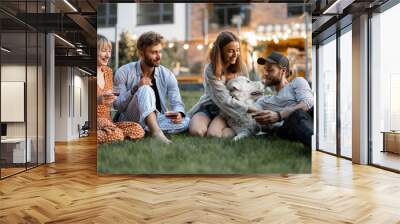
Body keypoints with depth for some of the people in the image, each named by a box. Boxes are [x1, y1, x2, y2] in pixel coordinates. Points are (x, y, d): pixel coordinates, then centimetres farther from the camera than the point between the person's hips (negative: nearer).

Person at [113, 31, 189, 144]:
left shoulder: (167, 75, 0)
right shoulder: (124, 73, -8)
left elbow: (176, 102, -4)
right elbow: (117, 105, -9)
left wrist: (179, 113, -29)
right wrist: (135, 89, -25)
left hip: (157, 119, 4)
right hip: (131, 120, -3)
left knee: (185, 122, -22)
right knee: (146, 90, -30)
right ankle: (157, 133, -45)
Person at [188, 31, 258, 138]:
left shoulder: (241, 68, -4)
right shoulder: (211, 70, -19)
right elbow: (224, 100, -25)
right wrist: (252, 110, -28)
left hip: (226, 112, 1)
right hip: (208, 108, 0)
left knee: (213, 134, -30)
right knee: (196, 131, -31)